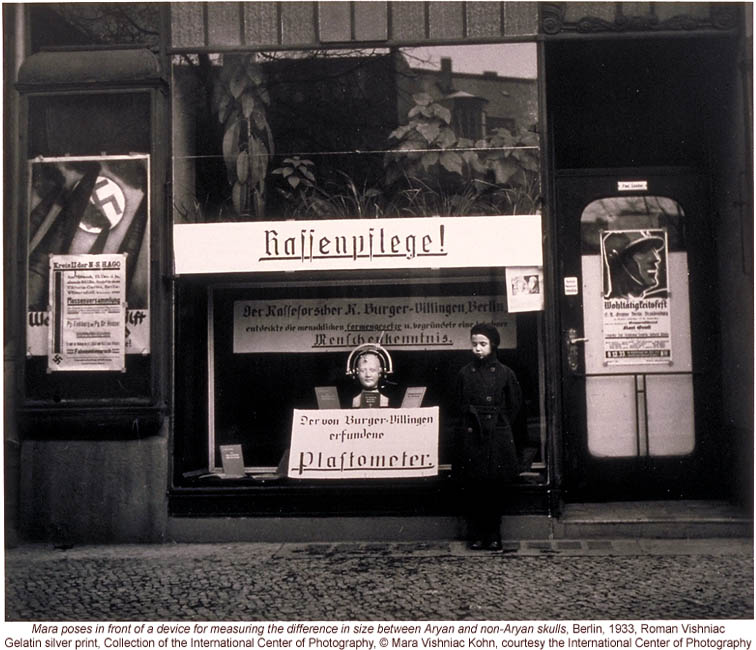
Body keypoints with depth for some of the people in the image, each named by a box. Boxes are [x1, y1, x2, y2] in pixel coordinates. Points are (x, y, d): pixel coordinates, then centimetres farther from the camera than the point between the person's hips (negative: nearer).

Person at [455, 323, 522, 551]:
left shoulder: (504, 373, 2)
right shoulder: (465, 374, 5)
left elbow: (514, 405, 8)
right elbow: (459, 406, 10)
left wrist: (499, 425, 6)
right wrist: (470, 423, 2)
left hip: (497, 437, -1)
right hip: (470, 436, 1)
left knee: (495, 488, 2)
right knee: (472, 488, 1)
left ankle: (493, 535, 13)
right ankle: (475, 535, 11)